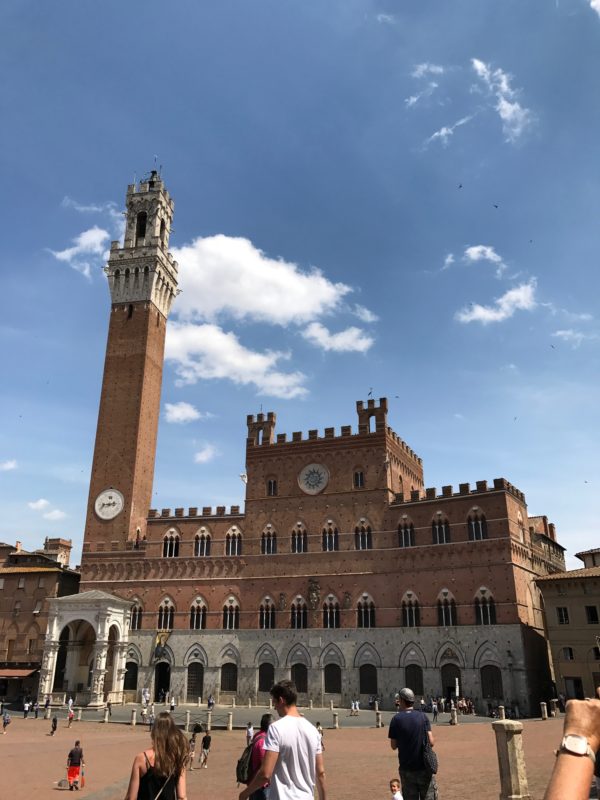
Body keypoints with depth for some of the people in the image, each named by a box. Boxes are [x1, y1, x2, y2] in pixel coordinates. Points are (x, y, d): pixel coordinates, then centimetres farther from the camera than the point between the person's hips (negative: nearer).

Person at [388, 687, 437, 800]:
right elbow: (431, 742, -8)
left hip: (406, 768, 0)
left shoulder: (396, 719, -5)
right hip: (424, 767, 0)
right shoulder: (423, 716, -3)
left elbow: (393, 746, -1)